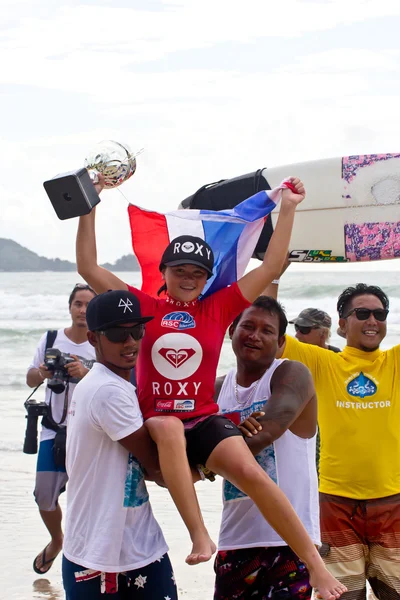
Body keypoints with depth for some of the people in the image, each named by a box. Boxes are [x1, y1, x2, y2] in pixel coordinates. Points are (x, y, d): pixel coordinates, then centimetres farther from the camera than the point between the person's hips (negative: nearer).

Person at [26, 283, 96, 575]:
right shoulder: (51, 339, 1)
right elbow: (30, 379, 9)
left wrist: (84, 373, -31)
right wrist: (42, 373, -14)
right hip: (55, 430, 3)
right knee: (45, 496, 6)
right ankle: (56, 541, 35)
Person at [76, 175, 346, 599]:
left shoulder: (219, 308, 9)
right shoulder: (145, 307, 7)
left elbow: (272, 266, 8)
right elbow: (88, 268, 5)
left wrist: (288, 208, 7)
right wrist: (88, 211, 1)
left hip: (205, 420, 1)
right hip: (153, 424, -1)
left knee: (251, 473, -25)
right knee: (169, 428, -39)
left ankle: (317, 566, -20)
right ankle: (200, 536, -41)